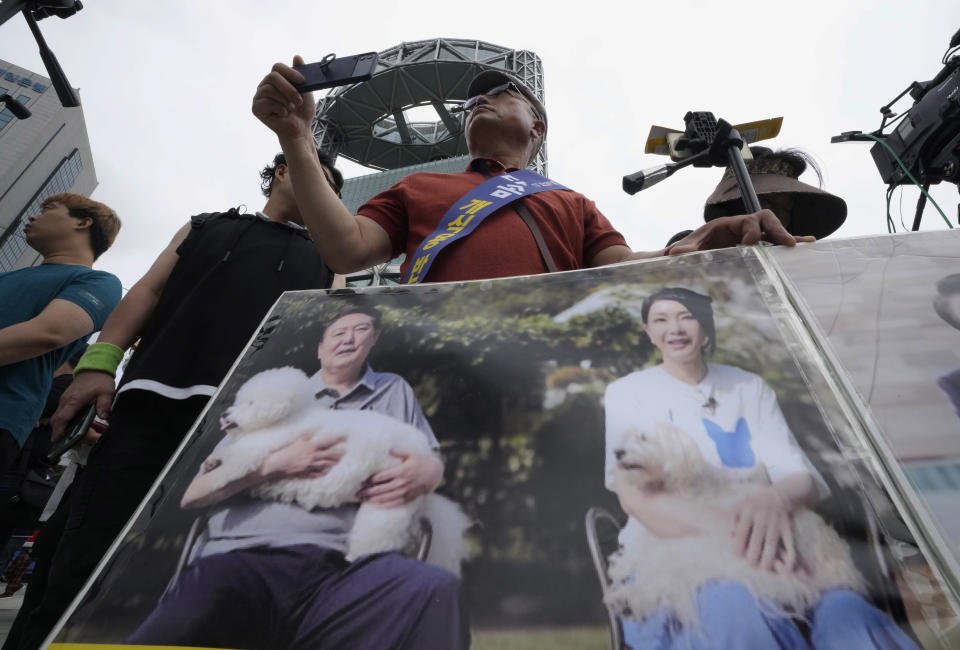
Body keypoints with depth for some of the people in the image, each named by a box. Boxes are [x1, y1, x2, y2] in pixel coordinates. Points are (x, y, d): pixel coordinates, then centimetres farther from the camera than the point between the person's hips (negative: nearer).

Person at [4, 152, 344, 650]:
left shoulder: (326, 258, 24)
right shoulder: (206, 226, 27)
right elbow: (147, 291, 17)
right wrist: (98, 362, 1)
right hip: (151, 403, 1)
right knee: (83, 565, -4)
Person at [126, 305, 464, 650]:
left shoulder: (394, 391, 22)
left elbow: (434, 460, 21)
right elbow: (192, 494, 14)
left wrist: (423, 473, -5)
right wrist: (277, 463, -4)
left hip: (339, 564, 1)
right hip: (243, 557, -1)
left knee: (435, 588, -31)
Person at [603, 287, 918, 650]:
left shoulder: (749, 387, 10)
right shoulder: (628, 392, 2)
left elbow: (803, 477, -2)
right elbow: (633, 494, -12)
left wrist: (776, 499, -28)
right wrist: (730, 530, -29)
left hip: (762, 550, 3)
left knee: (842, 609, -29)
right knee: (731, 606, -36)